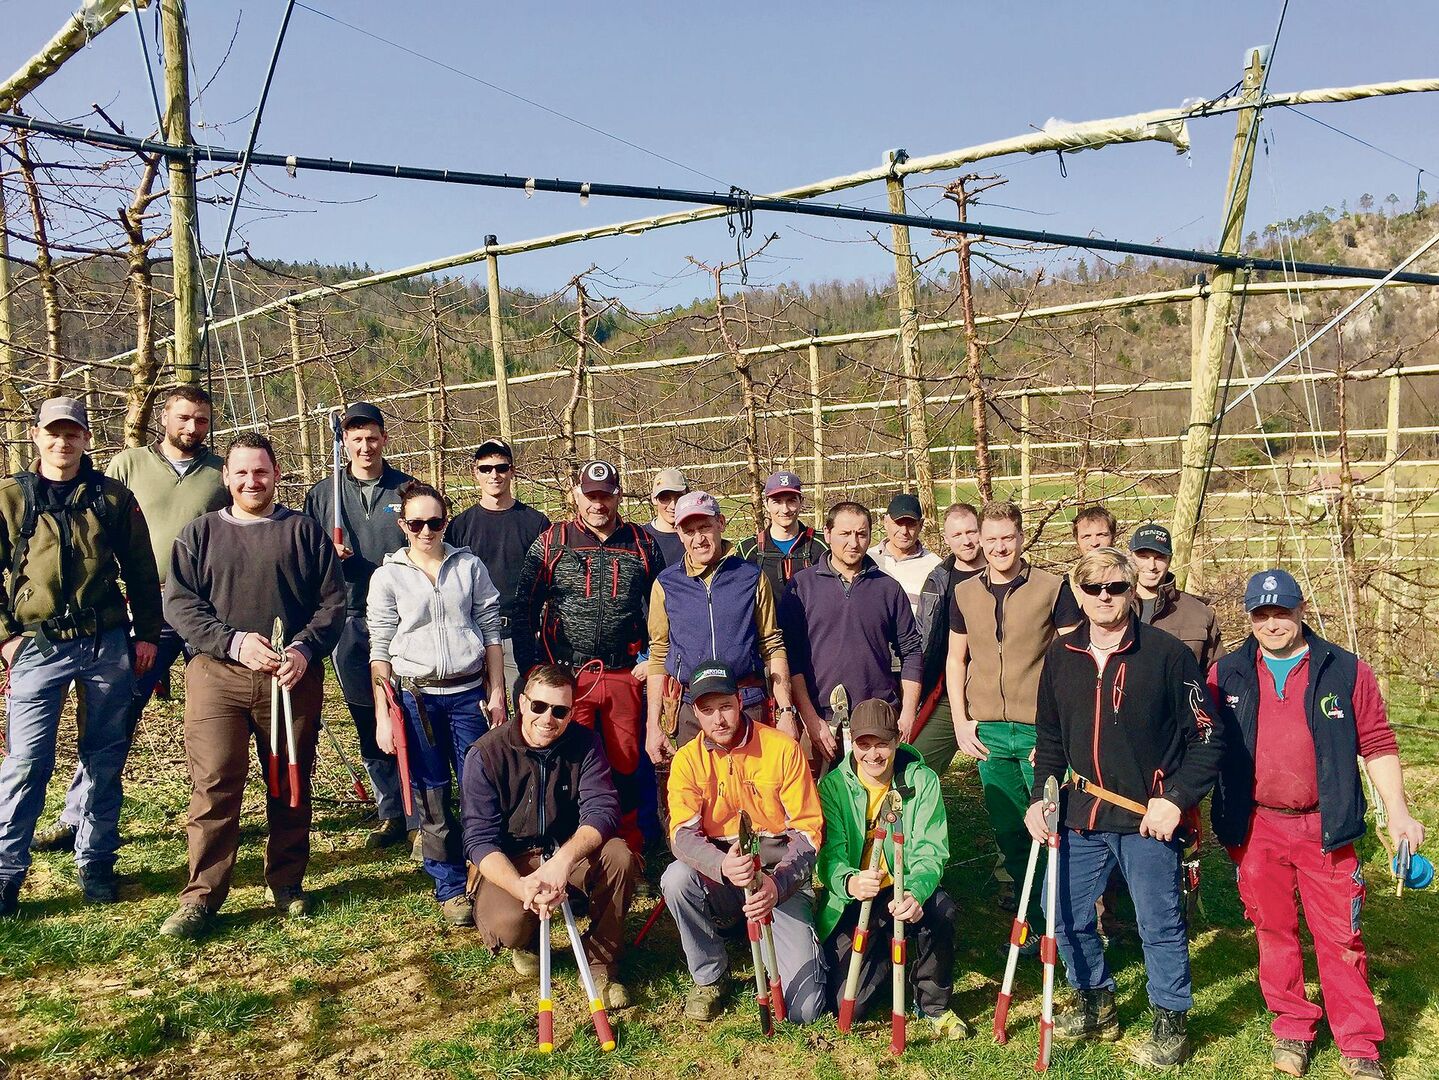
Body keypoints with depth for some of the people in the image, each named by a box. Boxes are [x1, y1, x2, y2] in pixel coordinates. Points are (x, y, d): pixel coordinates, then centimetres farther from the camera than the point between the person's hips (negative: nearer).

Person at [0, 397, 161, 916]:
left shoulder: (113, 496, 6)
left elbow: (141, 570, 10)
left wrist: (147, 634, 7)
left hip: (107, 644, 2)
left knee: (106, 758, 8)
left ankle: (96, 862, 21)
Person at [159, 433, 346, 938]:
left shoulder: (305, 531, 8)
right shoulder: (198, 534, 10)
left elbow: (332, 602, 4)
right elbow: (178, 603, 1)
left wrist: (304, 649, -13)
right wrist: (234, 642, -14)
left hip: (293, 678, 1)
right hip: (216, 674, 0)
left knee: (291, 784, 8)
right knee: (214, 785, -5)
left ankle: (287, 883, 22)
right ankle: (201, 896, 6)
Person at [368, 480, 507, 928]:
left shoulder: (470, 566, 5)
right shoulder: (388, 576, 3)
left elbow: (491, 632, 7)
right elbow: (379, 650, 2)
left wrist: (497, 692, 3)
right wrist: (383, 714, -3)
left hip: (469, 693, 1)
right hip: (415, 696, 0)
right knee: (431, 796, 6)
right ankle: (450, 887, 19)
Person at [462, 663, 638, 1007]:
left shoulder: (585, 744, -8)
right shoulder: (485, 755, -15)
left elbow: (602, 810, -19)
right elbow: (481, 840, -17)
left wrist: (563, 860, -39)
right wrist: (521, 887, -37)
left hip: (570, 852, 2)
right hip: (508, 862, -2)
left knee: (619, 856, -29)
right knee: (505, 924, -33)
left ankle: (601, 964, -8)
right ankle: (527, 939, 8)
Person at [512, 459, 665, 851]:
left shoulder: (642, 544, 7)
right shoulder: (550, 543, 3)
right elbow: (524, 609, 3)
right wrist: (530, 669, -2)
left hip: (624, 676, 1)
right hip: (566, 676, -1)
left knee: (625, 764, 8)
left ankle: (629, 846, 23)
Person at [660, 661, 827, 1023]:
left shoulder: (783, 749, -9)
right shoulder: (688, 759, -4)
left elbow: (808, 830, -10)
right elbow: (683, 834, -14)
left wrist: (777, 884, -28)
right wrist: (723, 865, -36)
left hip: (783, 880, -2)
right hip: (719, 883, 2)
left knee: (804, 1009, -16)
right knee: (676, 878, -32)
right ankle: (708, 979, -6)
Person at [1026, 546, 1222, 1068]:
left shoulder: (1167, 653, -10)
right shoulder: (1059, 657, 4)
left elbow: (1206, 739, -7)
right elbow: (1049, 738, 14)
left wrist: (1176, 799, -15)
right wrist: (1041, 797, 5)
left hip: (1149, 819, -5)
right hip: (1082, 818, 5)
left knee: (1160, 925, 7)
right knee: (1066, 915, 13)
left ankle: (1170, 1022, 29)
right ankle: (1096, 1004, 35)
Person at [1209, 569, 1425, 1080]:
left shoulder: (1347, 671, -1)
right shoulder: (1225, 674, 2)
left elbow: (1377, 746, 3)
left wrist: (1398, 813, -4)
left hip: (1324, 828, -1)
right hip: (1255, 829, 2)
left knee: (1340, 937, 3)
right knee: (1273, 930, 12)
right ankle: (1292, 1028, 28)